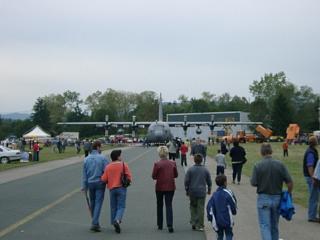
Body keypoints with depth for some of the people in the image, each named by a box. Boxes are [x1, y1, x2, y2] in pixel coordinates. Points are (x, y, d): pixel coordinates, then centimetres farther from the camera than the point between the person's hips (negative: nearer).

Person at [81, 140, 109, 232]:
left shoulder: (86, 159, 3)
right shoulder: (102, 158, -10)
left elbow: (84, 174, 5)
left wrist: (84, 186, 10)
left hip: (90, 183, 4)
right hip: (100, 183, -4)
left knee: (92, 203, 16)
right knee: (98, 203, -3)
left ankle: (95, 222, 25)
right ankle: (94, 223, -11)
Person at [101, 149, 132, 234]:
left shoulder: (108, 167, 1)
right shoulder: (123, 165, -6)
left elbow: (104, 179, -2)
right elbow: (129, 177, -9)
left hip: (111, 189, 3)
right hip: (121, 188, -3)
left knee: (113, 207, 13)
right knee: (121, 206, 1)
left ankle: (115, 224, 16)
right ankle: (117, 220, -23)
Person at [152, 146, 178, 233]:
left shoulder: (157, 164, -13)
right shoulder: (173, 163, -4)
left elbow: (154, 176, -8)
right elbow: (176, 175, 4)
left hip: (159, 187, -1)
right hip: (170, 187, 1)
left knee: (159, 206, 16)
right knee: (169, 205, 4)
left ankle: (160, 225, 24)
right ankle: (170, 225, -10)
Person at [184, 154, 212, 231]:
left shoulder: (190, 169, -6)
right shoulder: (205, 170, -1)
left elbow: (186, 181, -5)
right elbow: (209, 181, 6)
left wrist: (187, 190, 8)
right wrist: (209, 189, 21)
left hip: (192, 191, 0)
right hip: (202, 192, 0)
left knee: (193, 206, 16)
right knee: (201, 208, 3)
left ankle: (193, 223, 10)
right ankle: (199, 226, 3)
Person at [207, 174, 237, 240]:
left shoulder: (214, 194, 2)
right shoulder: (228, 193, -10)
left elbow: (209, 206, 0)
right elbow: (233, 205, -6)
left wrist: (210, 218, 10)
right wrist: (234, 211, 16)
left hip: (217, 220, 4)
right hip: (227, 220, -4)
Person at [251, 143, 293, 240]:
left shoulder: (258, 165, -12)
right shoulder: (280, 164, -5)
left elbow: (253, 183, -10)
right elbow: (290, 182, -6)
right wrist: (288, 195, 9)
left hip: (263, 198, -3)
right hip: (277, 198, 3)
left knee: (265, 226, -1)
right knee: (274, 225, 18)